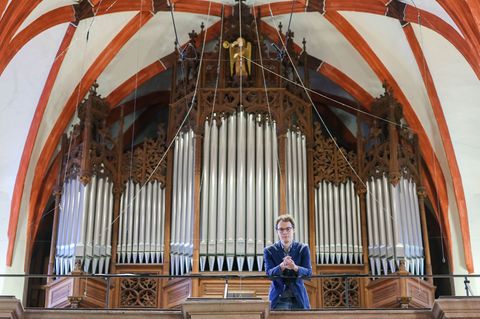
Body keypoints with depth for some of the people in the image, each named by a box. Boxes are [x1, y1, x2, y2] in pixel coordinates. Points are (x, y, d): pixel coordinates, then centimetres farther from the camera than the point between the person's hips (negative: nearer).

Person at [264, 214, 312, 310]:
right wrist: (282, 266, -32)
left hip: (299, 298, 1)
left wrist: (295, 267, -30)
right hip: (278, 299, -1)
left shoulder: (303, 249, 2)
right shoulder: (269, 251, 1)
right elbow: (269, 273, -10)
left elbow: (308, 272, -8)